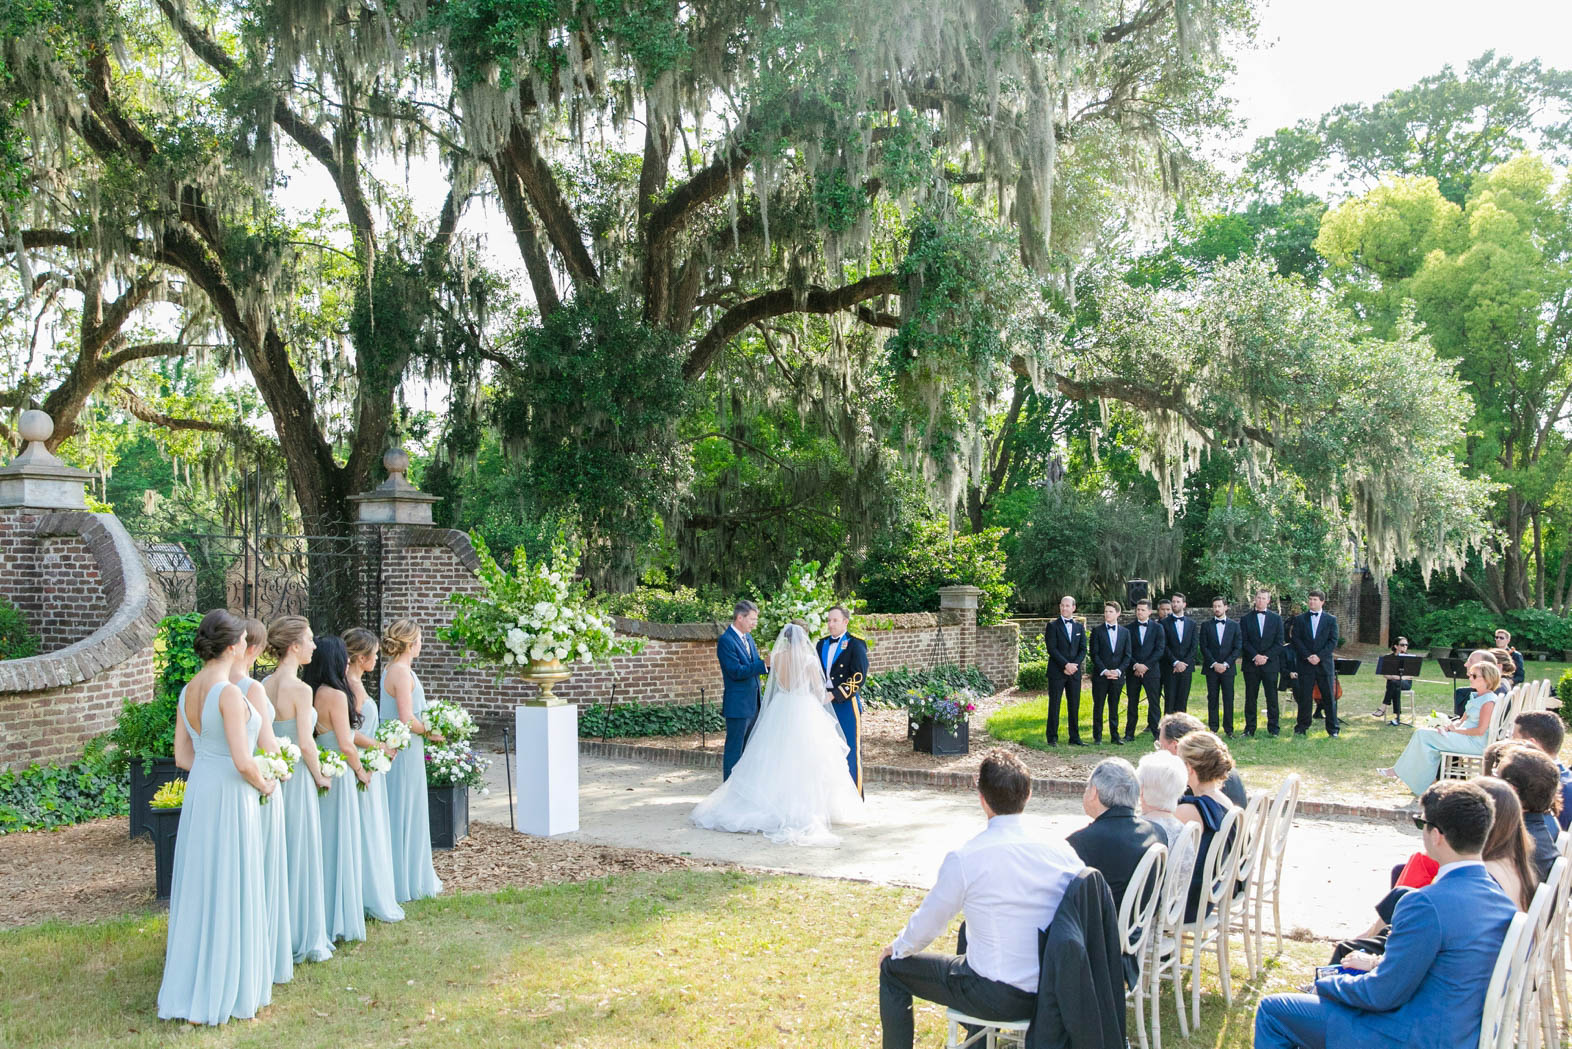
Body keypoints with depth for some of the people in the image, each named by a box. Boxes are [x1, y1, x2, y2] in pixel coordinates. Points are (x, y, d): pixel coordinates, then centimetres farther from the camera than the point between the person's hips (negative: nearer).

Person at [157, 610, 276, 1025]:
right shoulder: (229, 693, -19)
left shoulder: (188, 690, 6)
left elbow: (183, 756, 12)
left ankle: (189, 986, 26)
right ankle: (223, 990, 12)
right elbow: (242, 762, -21)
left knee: (198, 888, 16)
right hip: (231, 799, -8)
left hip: (198, 792, 8)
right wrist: (265, 785, -3)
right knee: (229, 893, 2)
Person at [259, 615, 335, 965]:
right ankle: (303, 939, 12)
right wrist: (320, 776, -3)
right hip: (296, 779, -7)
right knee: (299, 857, 3)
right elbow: (306, 743, -17)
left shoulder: (264, 685, 4)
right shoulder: (300, 689, -18)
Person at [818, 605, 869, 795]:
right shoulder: (822, 644, 16)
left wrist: (835, 695, -16)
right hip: (825, 704, 6)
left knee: (851, 751, -3)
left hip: (847, 704, -6)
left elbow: (859, 677, -11)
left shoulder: (855, 644, -4)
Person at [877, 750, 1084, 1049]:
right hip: (1053, 988, 6)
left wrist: (896, 949, 17)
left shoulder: (964, 859, -19)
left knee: (892, 969, 15)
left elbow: (928, 922, -5)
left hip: (998, 999, -5)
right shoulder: (1062, 853, -7)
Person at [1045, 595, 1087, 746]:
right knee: (1054, 705, -1)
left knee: (1074, 705, 5)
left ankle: (1074, 738, 10)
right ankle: (1052, 738, 4)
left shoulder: (1079, 627, 13)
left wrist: (1074, 665, -8)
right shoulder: (1052, 625, 0)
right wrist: (1066, 664, -15)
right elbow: (1052, 648, -8)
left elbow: (1083, 649, 8)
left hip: (1074, 672, 4)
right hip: (1057, 672, -4)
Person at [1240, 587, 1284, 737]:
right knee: (1250, 698, 2)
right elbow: (1244, 642, 0)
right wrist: (1255, 656, -12)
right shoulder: (1245, 618, 7)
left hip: (1270, 664, 0)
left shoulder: (1276, 618, 9)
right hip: (1251, 663, 0)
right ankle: (1250, 728, 7)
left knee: (1272, 698, 0)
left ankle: (1273, 728, 7)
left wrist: (1266, 656, -9)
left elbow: (1279, 642, 3)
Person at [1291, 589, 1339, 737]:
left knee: (1329, 697, 2)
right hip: (1305, 664, 0)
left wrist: (1319, 656, -13)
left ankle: (1332, 728, 9)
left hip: (1324, 664, 0)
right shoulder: (1300, 619, 7)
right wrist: (1308, 656, -12)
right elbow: (1296, 640, 0)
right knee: (1304, 697, 2)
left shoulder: (1331, 619, 6)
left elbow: (1333, 641, -1)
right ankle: (1302, 727, 9)